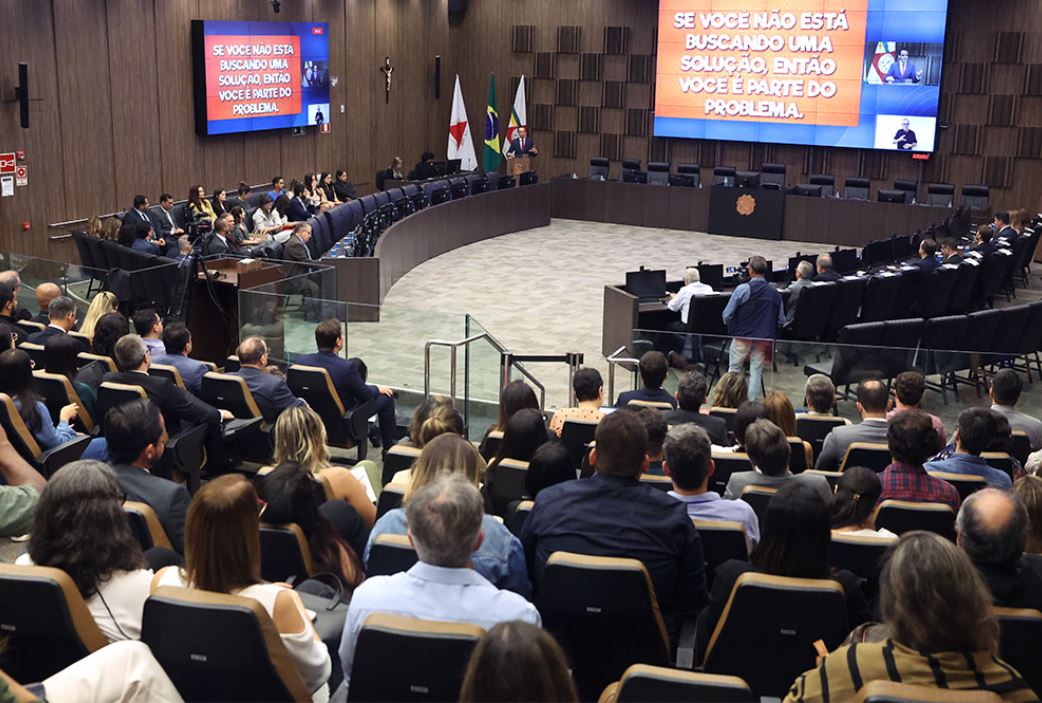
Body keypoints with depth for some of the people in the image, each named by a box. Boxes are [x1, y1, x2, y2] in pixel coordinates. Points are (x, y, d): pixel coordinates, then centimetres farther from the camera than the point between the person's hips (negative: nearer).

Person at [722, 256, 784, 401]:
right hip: (764, 338, 3)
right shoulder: (775, 293, 0)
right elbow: (781, 320, 5)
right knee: (756, 371, 8)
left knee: (734, 369, 11)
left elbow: (727, 315, -9)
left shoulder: (742, 289, -12)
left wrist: (732, 327, 10)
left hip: (742, 336, -2)